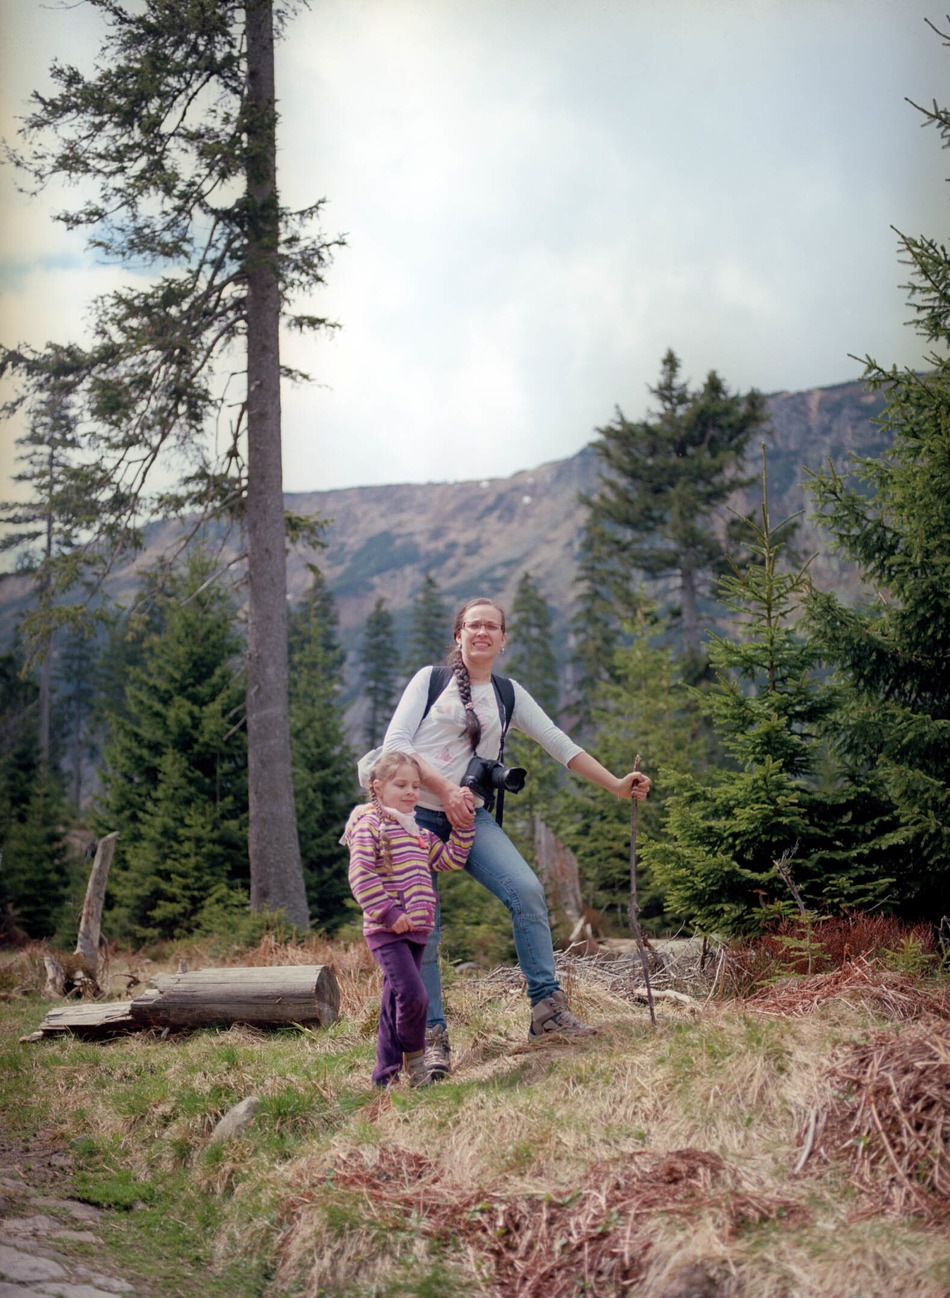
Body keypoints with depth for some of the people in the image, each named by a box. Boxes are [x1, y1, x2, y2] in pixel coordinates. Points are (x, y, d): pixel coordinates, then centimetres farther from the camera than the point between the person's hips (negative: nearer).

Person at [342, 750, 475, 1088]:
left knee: (395, 1004, 11)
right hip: (386, 931, -8)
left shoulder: (419, 832, 19)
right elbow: (360, 876, -15)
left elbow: (451, 859, 22)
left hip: (416, 931, 8)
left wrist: (463, 825, 11)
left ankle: (385, 1074, 18)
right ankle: (415, 1057, 3)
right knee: (413, 996, -19)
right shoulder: (369, 824, -6)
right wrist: (390, 914, -20)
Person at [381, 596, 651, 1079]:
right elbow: (395, 742, -3)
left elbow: (559, 744, 13)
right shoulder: (431, 679, 5)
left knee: (527, 890, -18)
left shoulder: (507, 694, 15)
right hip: (417, 813, -3)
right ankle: (433, 1037, 2)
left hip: (470, 816, 3)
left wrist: (616, 784, 7)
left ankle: (547, 1008, -10)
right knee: (421, 926, -8)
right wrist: (445, 789, -15)